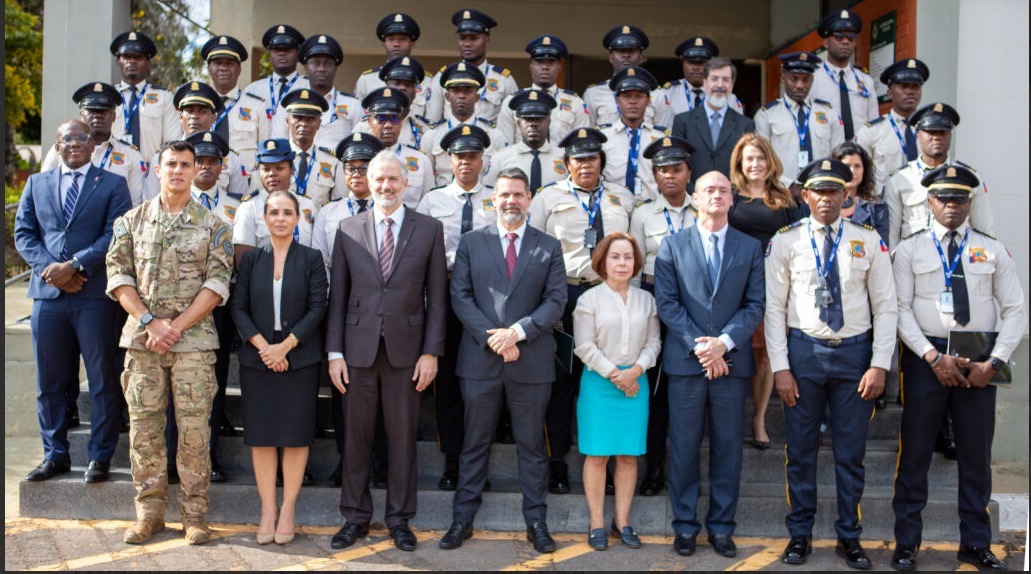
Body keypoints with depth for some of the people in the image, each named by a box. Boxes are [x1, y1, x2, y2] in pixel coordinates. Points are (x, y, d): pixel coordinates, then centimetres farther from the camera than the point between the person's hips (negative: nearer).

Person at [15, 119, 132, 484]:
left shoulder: (113, 184, 6)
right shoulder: (36, 184, 16)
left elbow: (115, 235, -5)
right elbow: (23, 234, 9)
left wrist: (74, 266, -15)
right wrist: (49, 268, -8)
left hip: (95, 294, -3)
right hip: (47, 293, 3)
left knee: (103, 381, 1)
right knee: (49, 381, 9)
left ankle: (100, 456, 10)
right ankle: (55, 454, 20)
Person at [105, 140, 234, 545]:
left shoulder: (213, 225, 5)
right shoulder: (131, 221, 10)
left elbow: (218, 282, -3)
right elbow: (118, 275, 4)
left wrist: (177, 325, -11)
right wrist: (149, 321, -9)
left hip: (194, 340, -2)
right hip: (142, 339, 2)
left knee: (194, 428, -1)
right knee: (144, 427, 4)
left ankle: (194, 513, 8)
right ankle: (149, 512, 15)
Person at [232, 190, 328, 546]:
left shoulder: (311, 259, 2)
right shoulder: (251, 260, 7)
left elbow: (317, 309, -4)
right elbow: (238, 307, 2)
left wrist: (285, 346, -13)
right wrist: (262, 345, -11)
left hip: (300, 359, -2)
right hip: (257, 358, 2)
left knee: (296, 434, 1)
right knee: (261, 435, 4)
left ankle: (287, 510, 11)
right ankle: (267, 510, 12)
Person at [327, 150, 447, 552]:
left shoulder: (429, 229, 3)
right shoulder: (348, 230, 6)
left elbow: (437, 295, 1)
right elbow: (337, 295, 5)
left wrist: (431, 352, -5)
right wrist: (334, 352, 0)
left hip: (405, 348, -1)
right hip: (358, 348, 1)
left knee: (403, 436, 7)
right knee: (356, 435, 8)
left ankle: (400, 519, 20)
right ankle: (355, 518, 21)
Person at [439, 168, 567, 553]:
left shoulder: (549, 247, 6)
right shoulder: (471, 243, 7)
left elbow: (556, 301, -1)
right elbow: (460, 297, -1)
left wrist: (518, 331, -14)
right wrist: (491, 338, -12)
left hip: (531, 361, 0)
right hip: (479, 359, 0)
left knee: (532, 445, 8)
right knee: (475, 444, 9)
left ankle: (536, 521, 17)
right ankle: (463, 519, 18)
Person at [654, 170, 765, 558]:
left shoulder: (750, 248, 10)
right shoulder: (673, 246, 7)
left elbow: (755, 304, 2)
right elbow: (666, 303, -1)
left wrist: (724, 341, -12)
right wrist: (698, 345, -11)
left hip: (732, 361, 1)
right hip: (685, 361, -1)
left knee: (728, 447, 6)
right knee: (684, 446, 3)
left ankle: (722, 526, 15)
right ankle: (685, 525, 13)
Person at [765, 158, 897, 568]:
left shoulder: (869, 242, 3)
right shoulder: (786, 242, 1)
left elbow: (886, 307, 3)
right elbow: (774, 307, 0)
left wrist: (880, 365, -5)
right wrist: (780, 366, -6)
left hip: (855, 352, 1)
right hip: (803, 352, 0)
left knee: (851, 453, 8)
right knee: (800, 450, 7)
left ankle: (849, 537, 22)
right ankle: (799, 534, 21)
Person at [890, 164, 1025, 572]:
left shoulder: (992, 251, 6)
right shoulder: (910, 250, 2)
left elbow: (1014, 311, 4)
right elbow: (901, 310, -5)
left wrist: (993, 362, -8)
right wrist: (935, 357, -14)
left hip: (980, 361, 2)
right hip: (926, 358, -2)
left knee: (977, 456, 9)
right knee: (915, 453, 3)